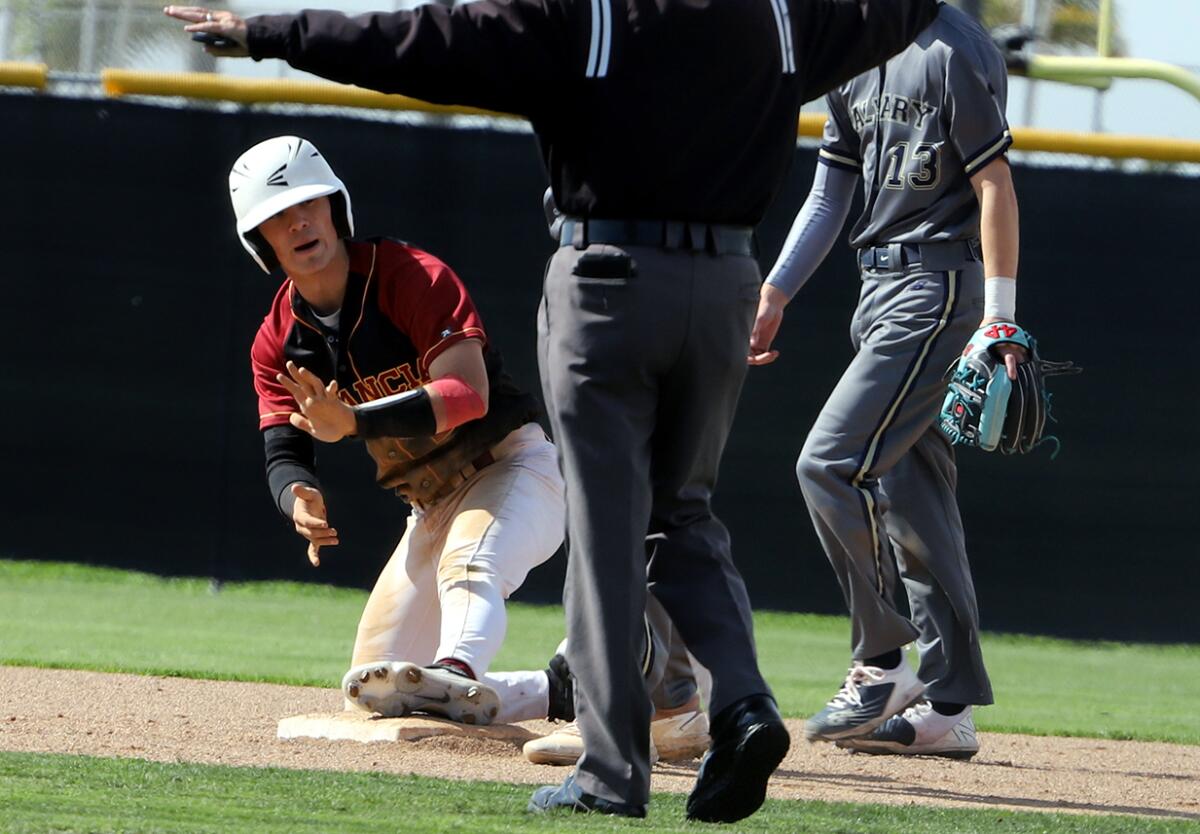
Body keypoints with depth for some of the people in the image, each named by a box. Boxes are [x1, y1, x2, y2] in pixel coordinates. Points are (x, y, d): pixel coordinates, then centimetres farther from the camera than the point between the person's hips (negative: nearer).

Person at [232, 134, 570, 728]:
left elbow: (469, 394, -31)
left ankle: (457, 671, -68)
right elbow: (284, 449, -6)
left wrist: (352, 422, -44)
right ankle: (561, 692, 9)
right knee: (375, 696, 1)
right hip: (430, 509, 7)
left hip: (510, 468, -7)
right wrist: (299, 497, -33)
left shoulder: (413, 278, -19)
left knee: (468, 563, -41)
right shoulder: (279, 342, 0)